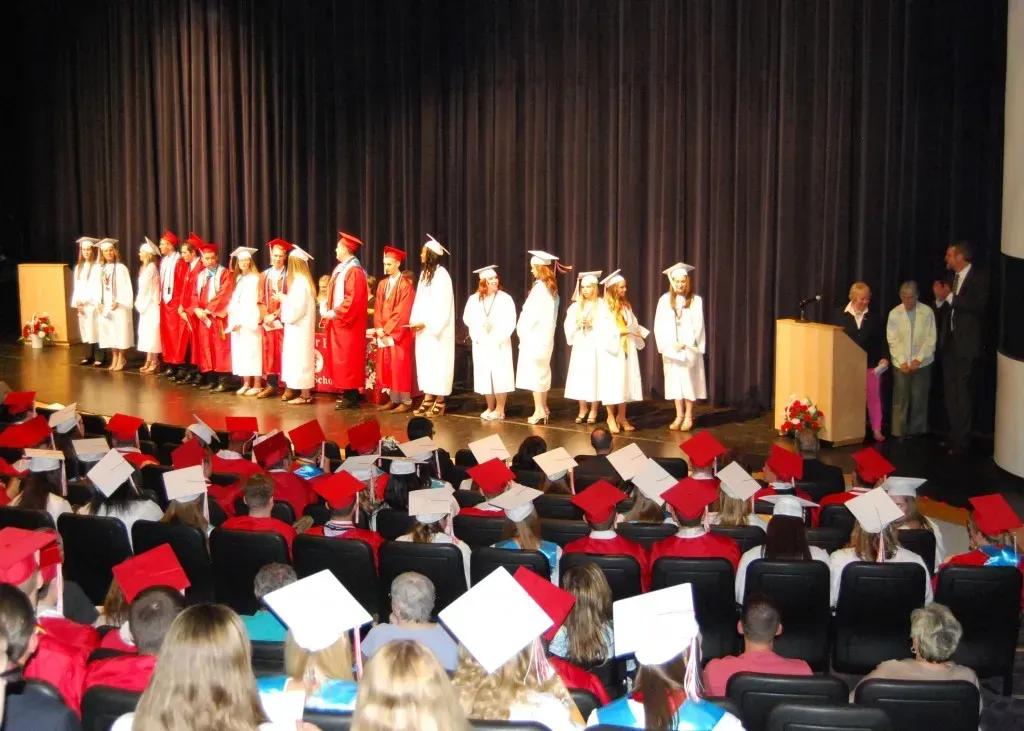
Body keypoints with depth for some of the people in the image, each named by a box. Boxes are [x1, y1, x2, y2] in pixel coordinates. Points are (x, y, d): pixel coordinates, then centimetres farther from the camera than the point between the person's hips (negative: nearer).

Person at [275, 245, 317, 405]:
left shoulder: (300, 282, -19)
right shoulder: (301, 280, 12)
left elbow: (296, 307, -22)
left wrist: (282, 299, -9)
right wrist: (283, 298, 6)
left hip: (299, 327, -10)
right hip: (298, 326, 10)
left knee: (300, 358, -6)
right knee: (296, 358, 13)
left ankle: (305, 395, -2)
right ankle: (292, 390, 18)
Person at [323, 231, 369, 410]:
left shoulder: (354, 271, -17)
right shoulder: (339, 269, 14)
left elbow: (353, 299, -23)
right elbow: (332, 293, 19)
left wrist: (335, 313, -19)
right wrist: (326, 308, 3)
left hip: (347, 323, -10)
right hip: (337, 321, 10)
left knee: (347, 358, -6)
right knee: (339, 358, 11)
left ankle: (351, 396, -1)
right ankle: (347, 392, 16)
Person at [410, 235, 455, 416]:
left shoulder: (441, 275, -13)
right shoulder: (424, 273, 12)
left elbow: (442, 305, -16)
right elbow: (419, 301, 14)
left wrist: (426, 323, -17)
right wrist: (414, 321, 2)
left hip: (437, 330, -8)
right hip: (423, 328, 8)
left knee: (438, 362, -4)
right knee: (425, 361, 7)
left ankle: (440, 401, 1)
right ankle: (428, 398, 12)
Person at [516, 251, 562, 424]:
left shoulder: (539, 287, -17)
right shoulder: (552, 288, 10)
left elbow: (532, 312, -18)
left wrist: (522, 329, -4)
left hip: (534, 335, -9)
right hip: (545, 335, 9)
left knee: (534, 372, -6)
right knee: (542, 372, 15)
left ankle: (539, 410, -7)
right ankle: (543, 407, 20)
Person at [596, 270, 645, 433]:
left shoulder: (626, 305, 13)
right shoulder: (604, 306, -7)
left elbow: (633, 325, 13)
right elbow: (604, 329, -14)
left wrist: (637, 331, -6)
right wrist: (621, 331, -19)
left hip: (626, 349, 6)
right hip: (611, 350, -6)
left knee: (625, 383, 6)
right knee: (611, 383, -3)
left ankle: (621, 417, 15)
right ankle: (611, 417, 7)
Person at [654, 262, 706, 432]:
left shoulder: (695, 300, -3)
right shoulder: (665, 300, 2)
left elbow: (698, 326, -5)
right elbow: (659, 326, 2)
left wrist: (685, 344, -12)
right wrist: (665, 346, -8)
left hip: (689, 348, -2)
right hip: (670, 348, 2)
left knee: (689, 380, -1)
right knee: (675, 381, 4)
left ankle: (688, 416, 5)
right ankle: (679, 416, 10)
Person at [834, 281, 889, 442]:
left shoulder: (874, 318, 2)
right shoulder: (841, 317, -1)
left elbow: (881, 340, 4)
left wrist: (884, 357, -8)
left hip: (871, 364, 0)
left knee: (873, 396, 4)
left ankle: (876, 430, 11)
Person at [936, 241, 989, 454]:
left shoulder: (978, 278, -9)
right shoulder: (952, 277, 9)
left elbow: (978, 306, -22)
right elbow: (946, 307, 9)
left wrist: (950, 297, -22)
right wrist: (940, 299, -12)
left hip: (966, 343, -7)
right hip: (950, 340, 7)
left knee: (963, 392, -4)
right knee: (950, 391, 13)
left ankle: (961, 441, 1)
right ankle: (953, 435, 23)